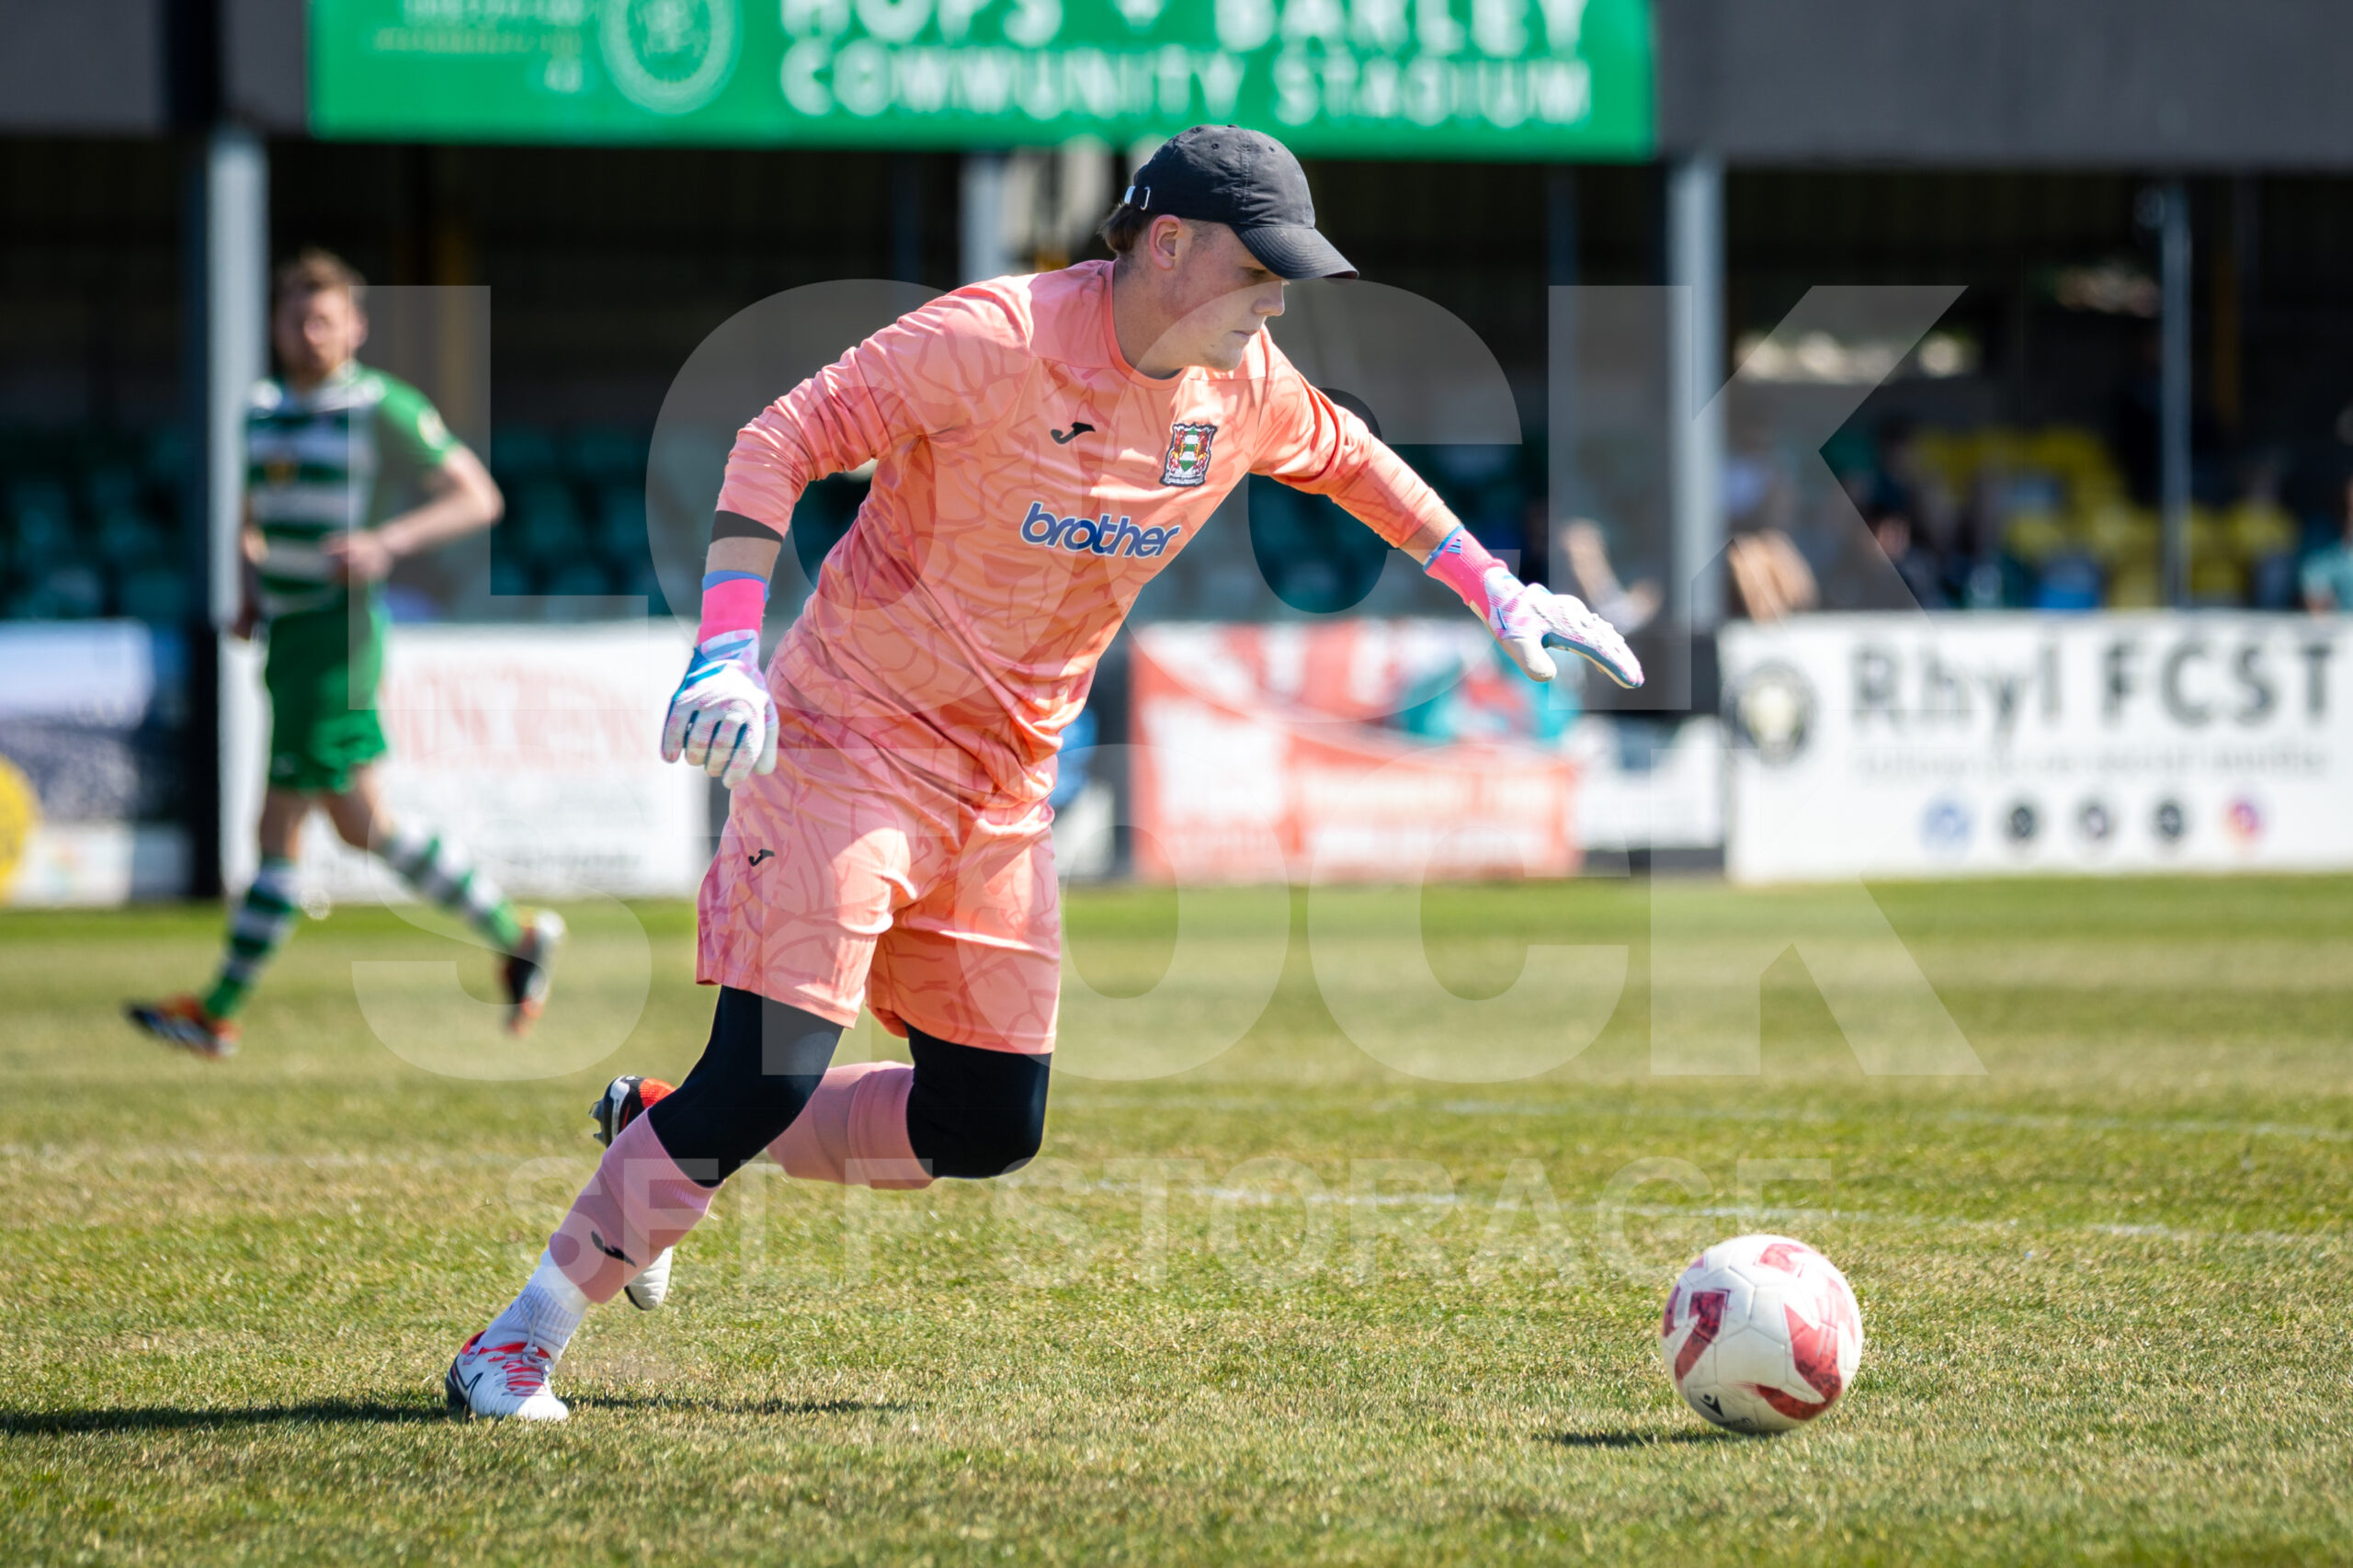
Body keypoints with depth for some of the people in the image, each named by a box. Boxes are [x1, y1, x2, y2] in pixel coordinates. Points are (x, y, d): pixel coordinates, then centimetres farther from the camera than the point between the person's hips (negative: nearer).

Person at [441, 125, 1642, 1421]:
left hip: (1000, 796, 7)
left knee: (988, 1129, 4)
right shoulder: (996, 341, -19)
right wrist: (727, 649, -29)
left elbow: (1348, 458, 23)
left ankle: (662, 1138, 21)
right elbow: (781, 438, -18)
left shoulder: (1242, 390, 1)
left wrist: (1493, 591, 20)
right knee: (770, 1077, -19)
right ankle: (517, 1347, -4)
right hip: (847, 742, -7)